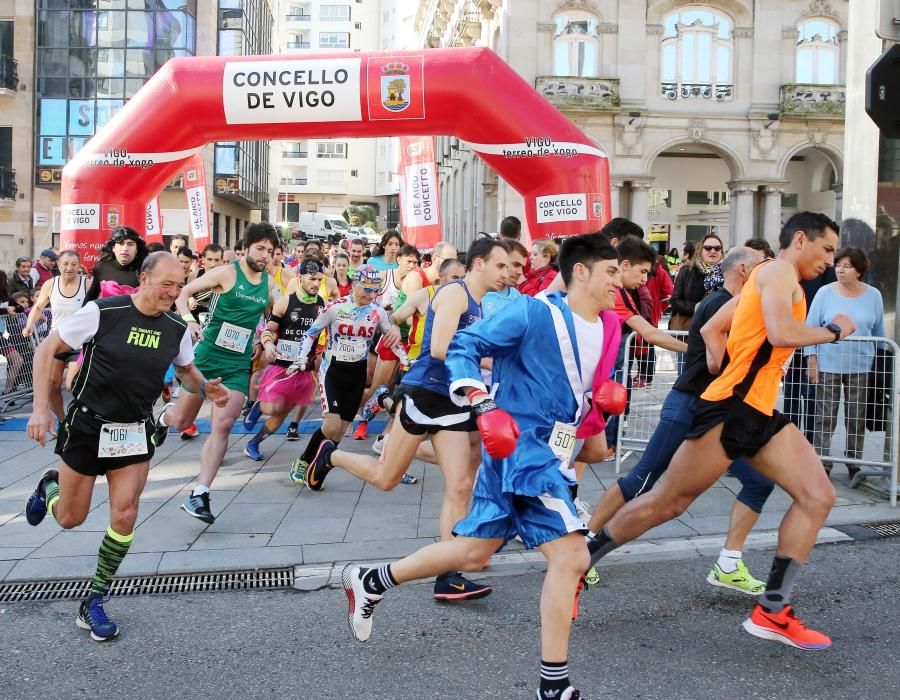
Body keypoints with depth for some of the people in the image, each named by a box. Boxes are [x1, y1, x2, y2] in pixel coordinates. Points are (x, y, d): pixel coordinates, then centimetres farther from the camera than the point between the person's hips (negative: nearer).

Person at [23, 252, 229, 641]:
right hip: (87, 426, -3)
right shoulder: (103, 312, -18)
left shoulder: (177, 329, -5)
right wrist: (41, 407, -16)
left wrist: (206, 388, -7)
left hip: (135, 432, 3)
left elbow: (186, 369, 15)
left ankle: (93, 603, 12)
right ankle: (50, 485, 47)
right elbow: (47, 349, -9)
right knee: (69, 519, 10)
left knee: (124, 518, -6)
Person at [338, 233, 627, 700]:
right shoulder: (534, 312, -14)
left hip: (549, 453, 9)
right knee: (571, 556, -12)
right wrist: (483, 404, -26)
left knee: (472, 553, 16)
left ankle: (370, 581, 32)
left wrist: (604, 397, 2)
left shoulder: (605, 330, 10)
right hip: (522, 446, -9)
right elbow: (462, 347, -13)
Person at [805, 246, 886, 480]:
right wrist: (812, 361, -5)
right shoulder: (825, 293, -3)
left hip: (860, 366, 2)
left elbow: (879, 332, 11)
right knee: (825, 416, -1)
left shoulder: (873, 296, 3)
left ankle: (854, 463, 17)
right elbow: (811, 327, -1)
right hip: (828, 365, -2)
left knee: (857, 417, 6)